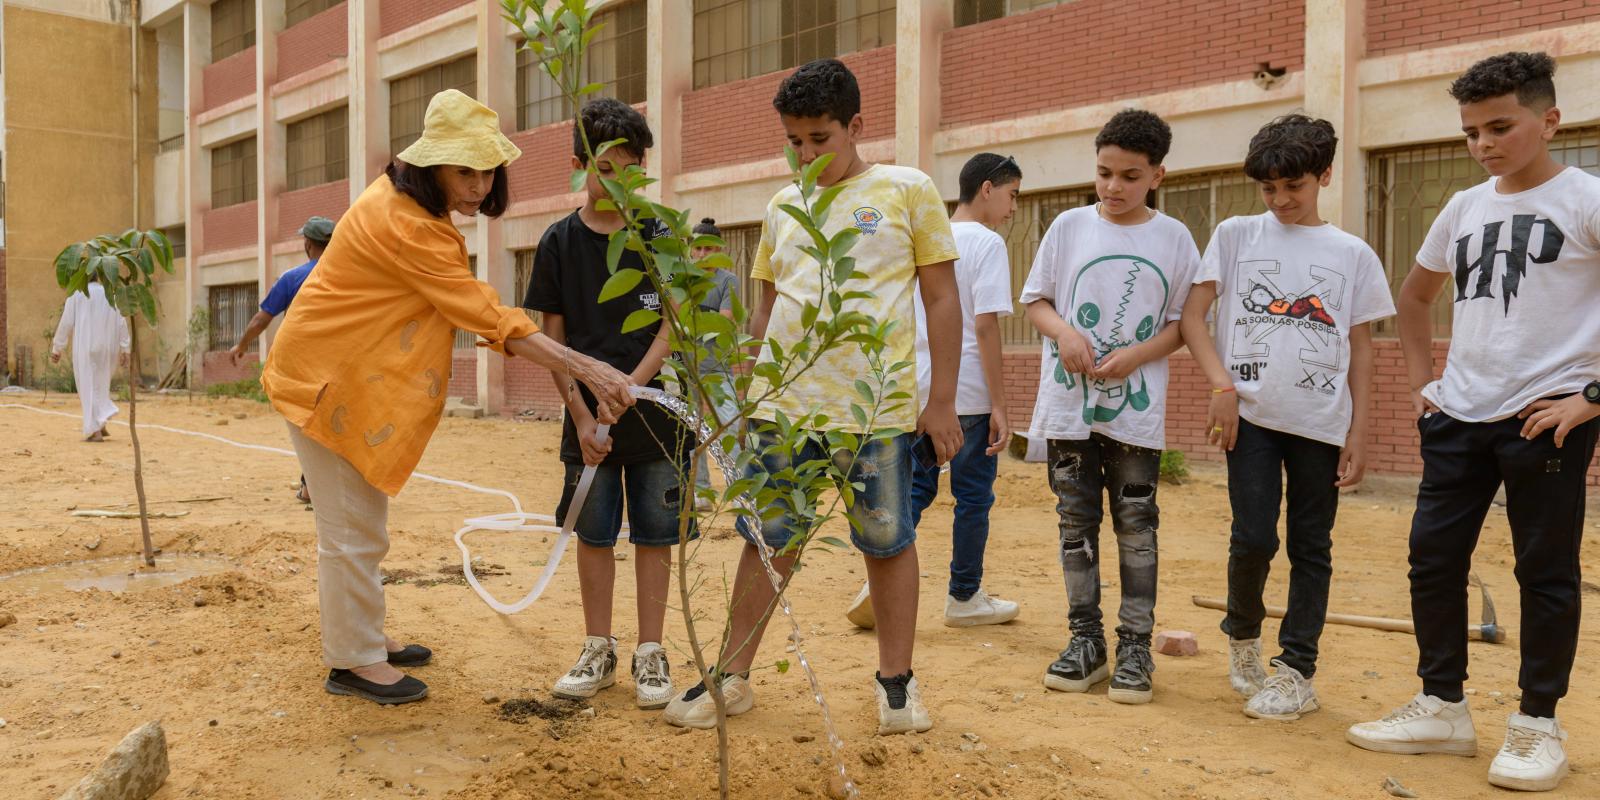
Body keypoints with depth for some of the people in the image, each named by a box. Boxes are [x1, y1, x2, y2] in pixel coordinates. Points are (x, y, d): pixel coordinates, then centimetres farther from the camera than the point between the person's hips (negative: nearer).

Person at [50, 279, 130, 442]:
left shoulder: (76, 294, -1)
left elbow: (66, 323, -3)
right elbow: (121, 323, 1)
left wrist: (56, 349, 4)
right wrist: (125, 350, 1)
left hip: (85, 349, -3)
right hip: (107, 350, 3)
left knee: (88, 387, 1)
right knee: (100, 385, 20)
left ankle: (95, 430, -7)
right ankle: (101, 423, 7)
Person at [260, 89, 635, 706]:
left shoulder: (407, 201, 3)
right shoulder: (404, 225, -28)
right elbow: (486, 314, -32)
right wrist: (587, 369, -34)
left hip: (356, 373, 10)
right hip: (326, 377, -10)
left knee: (362, 520, 18)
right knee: (353, 529, -2)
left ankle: (364, 638, 32)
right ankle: (354, 662, 10)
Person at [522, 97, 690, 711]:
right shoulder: (560, 241, 1)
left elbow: (672, 327, -5)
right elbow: (552, 338, 1)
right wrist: (581, 414, -7)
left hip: (654, 411, -1)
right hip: (587, 416, 1)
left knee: (653, 533, 5)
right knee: (594, 533, 9)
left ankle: (650, 653, 16)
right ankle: (598, 651, 22)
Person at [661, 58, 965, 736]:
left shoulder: (907, 190, 2)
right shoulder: (783, 206, 15)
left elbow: (942, 299, 1)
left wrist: (942, 400, -4)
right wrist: (747, 395, 16)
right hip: (782, 402, 4)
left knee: (887, 540, 6)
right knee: (766, 539, 8)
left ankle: (895, 679, 22)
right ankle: (733, 678, 19)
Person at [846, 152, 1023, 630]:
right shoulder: (986, 243, -8)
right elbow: (985, 326, -15)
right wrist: (999, 404, -13)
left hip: (919, 392, 6)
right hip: (969, 394, -6)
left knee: (916, 487, 13)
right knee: (973, 496, 6)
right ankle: (964, 599, 17)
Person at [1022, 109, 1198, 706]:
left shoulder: (1173, 237, 3)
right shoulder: (1070, 226, 4)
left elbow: (1185, 321, 4)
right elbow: (1035, 299, 9)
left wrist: (1137, 355, -13)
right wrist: (1064, 332, -12)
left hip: (1137, 410, -1)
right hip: (1069, 404, 1)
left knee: (1136, 526, 1)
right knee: (1076, 522, 8)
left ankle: (1135, 647, 11)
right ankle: (1085, 640, 19)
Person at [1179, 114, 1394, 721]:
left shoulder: (1352, 255, 8)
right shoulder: (1235, 236, 6)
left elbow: (1361, 349, 9)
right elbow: (1193, 317, 2)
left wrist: (1358, 433, 2)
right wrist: (1222, 385, -12)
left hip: (1321, 421, 1)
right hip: (1251, 414, -1)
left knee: (1311, 546, 4)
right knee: (1254, 537, -9)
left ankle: (1297, 672, 14)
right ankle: (1242, 633, 20)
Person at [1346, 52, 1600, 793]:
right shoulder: (1463, 208, 11)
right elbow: (1414, 295, 26)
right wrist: (1420, 380, 15)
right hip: (1459, 417, 6)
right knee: (1434, 558, 7)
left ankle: (1537, 724, 16)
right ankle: (1442, 707, 20)